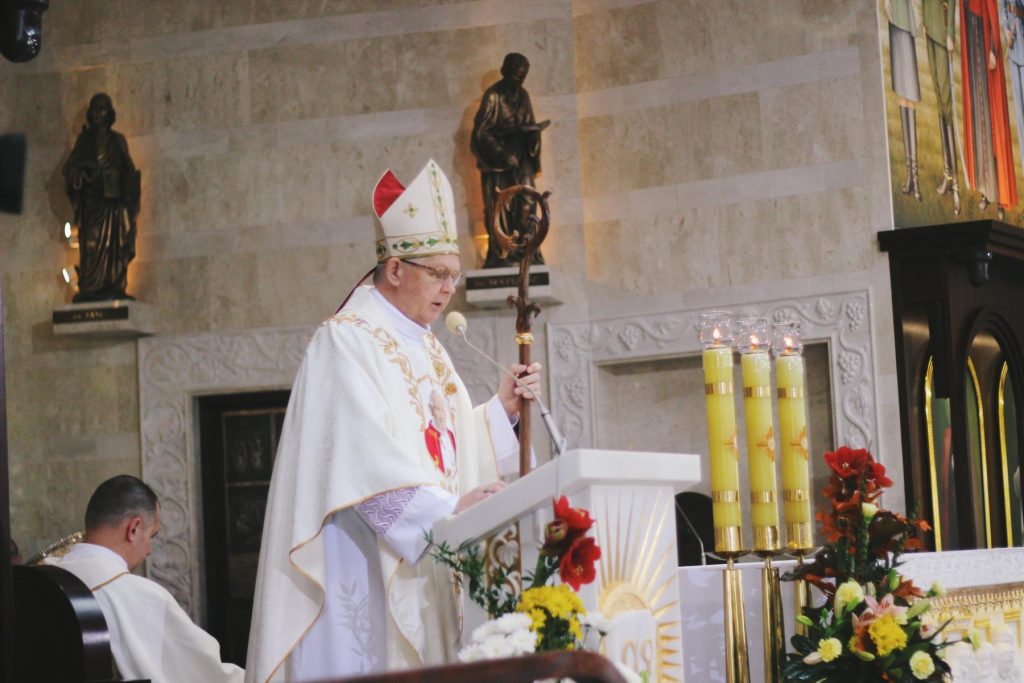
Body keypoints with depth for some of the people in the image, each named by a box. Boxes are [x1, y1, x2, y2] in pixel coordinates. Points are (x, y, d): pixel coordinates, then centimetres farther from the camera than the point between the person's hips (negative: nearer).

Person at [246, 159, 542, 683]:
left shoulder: (426, 349, 18)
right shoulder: (346, 341, -9)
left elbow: (452, 448, 15)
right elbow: (368, 459, -21)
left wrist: (502, 408, 1)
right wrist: (447, 508, -27)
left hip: (421, 565, 8)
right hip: (363, 564, -8)